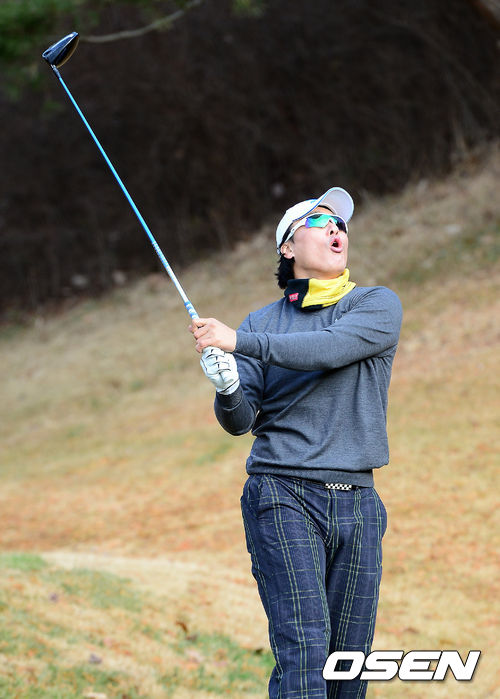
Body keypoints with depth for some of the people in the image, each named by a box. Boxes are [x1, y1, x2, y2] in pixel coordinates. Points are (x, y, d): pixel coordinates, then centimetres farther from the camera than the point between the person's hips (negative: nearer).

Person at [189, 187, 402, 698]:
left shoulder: (378, 306, 5)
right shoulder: (262, 322, 10)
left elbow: (329, 348, -16)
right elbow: (242, 421, 3)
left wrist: (239, 341, -23)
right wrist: (227, 390, -20)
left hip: (356, 502, 1)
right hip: (282, 497, -1)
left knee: (349, 658, 2)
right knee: (303, 644, -16)